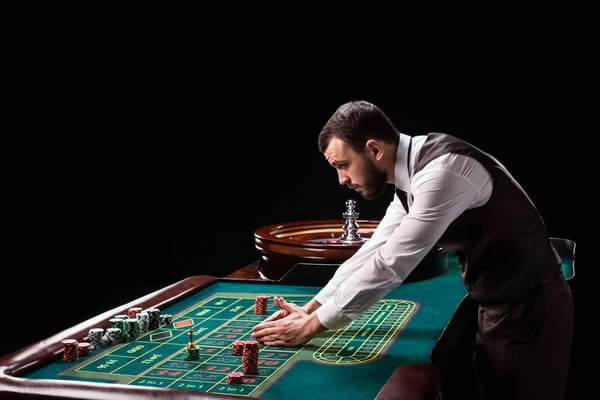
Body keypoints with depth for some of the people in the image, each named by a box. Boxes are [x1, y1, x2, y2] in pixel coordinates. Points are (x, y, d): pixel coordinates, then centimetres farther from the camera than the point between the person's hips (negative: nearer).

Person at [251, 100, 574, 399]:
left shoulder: (441, 170, -27)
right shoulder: (413, 175, 3)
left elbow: (390, 265, -28)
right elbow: (374, 251, 10)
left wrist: (312, 327, -20)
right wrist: (311, 309, 5)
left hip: (530, 310, -9)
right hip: (498, 306, 9)